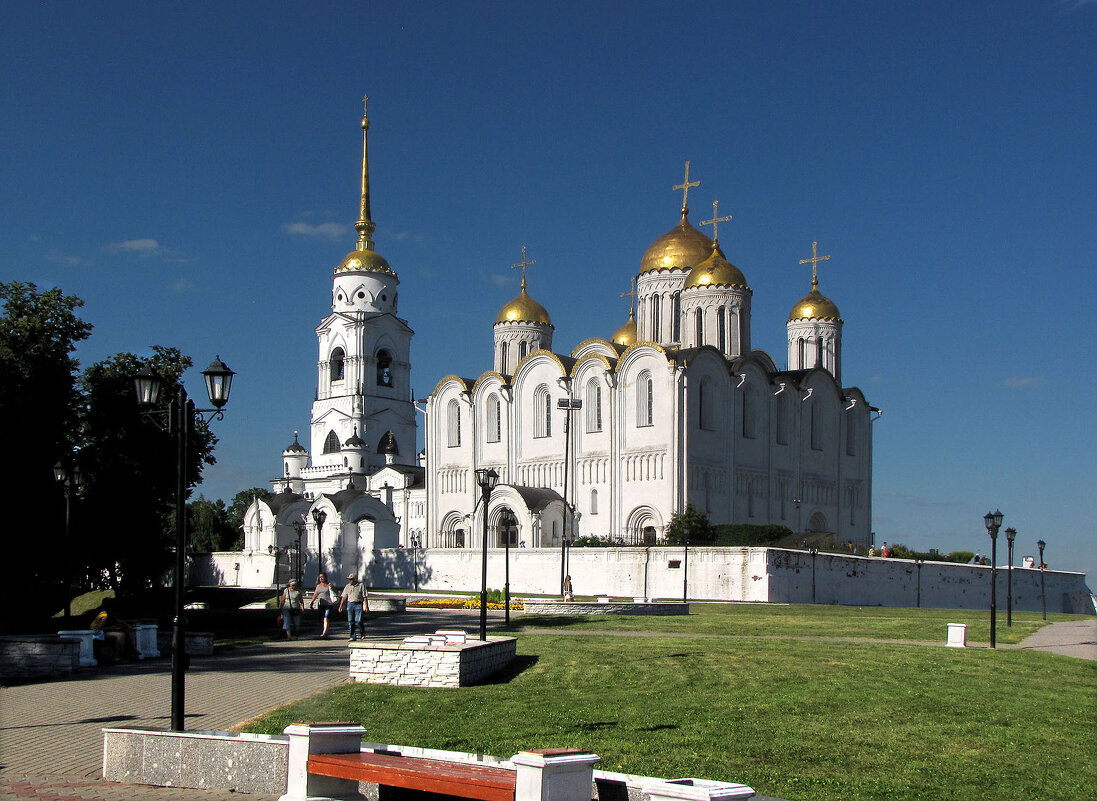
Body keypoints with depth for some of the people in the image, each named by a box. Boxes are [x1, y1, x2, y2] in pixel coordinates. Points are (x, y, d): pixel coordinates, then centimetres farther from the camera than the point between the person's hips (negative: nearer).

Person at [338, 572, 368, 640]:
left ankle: (362, 632, 15)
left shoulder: (361, 586, 0)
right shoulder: (347, 586, 11)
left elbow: (365, 597, -2)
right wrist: (340, 606, 5)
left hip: (358, 605, -4)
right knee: (351, 621, 1)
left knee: (357, 621, -10)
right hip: (350, 604, 4)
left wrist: (366, 606, -7)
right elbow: (344, 597, 11)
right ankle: (353, 636, 7)